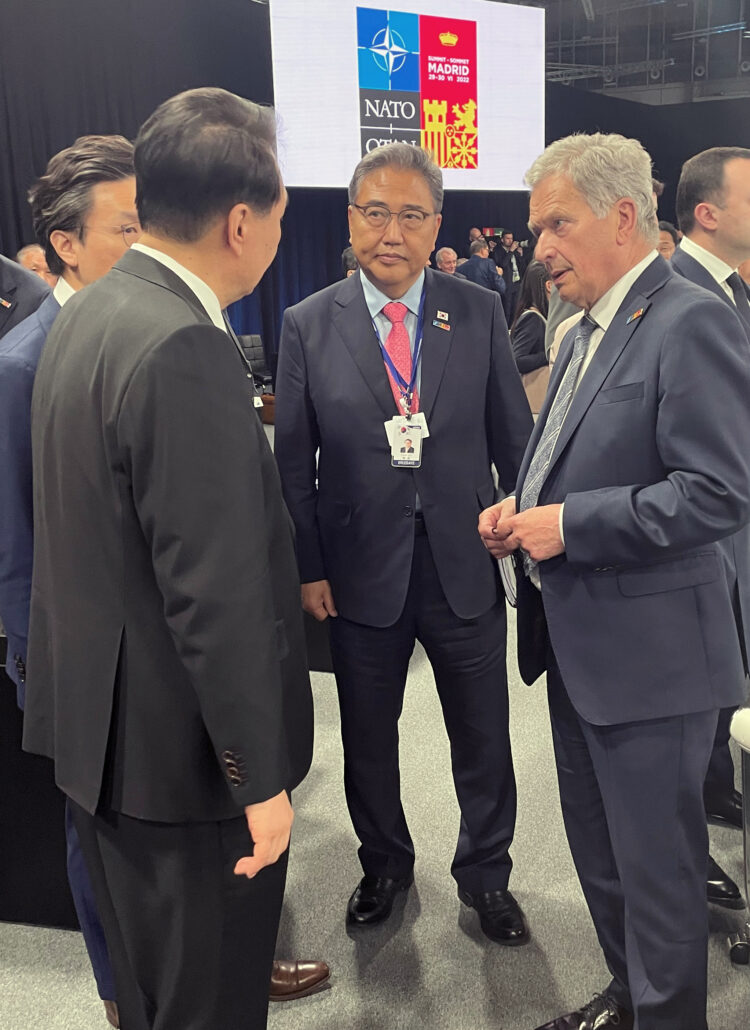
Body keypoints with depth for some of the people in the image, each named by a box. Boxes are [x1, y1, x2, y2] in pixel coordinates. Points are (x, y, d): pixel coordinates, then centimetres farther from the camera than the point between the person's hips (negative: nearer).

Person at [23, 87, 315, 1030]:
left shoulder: (85, 315, 5)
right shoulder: (187, 351, -26)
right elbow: (216, 593, -26)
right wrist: (260, 776, -17)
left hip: (96, 721, 9)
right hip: (182, 747, -9)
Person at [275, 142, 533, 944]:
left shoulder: (480, 314, -1)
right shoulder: (308, 326, -4)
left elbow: (514, 437, 3)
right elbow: (294, 462, -1)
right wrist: (308, 569, -4)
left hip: (465, 569, 1)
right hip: (363, 573, 0)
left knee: (483, 737, 14)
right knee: (367, 740, 17)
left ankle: (485, 872, 39)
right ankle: (385, 864, 43)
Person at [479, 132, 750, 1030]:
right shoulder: (586, 332, 12)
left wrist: (569, 523, -21)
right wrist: (522, 509, 1)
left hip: (648, 652, -9)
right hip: (576, 642, 9)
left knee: (656, 865, 8)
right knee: (597, 848, 23)